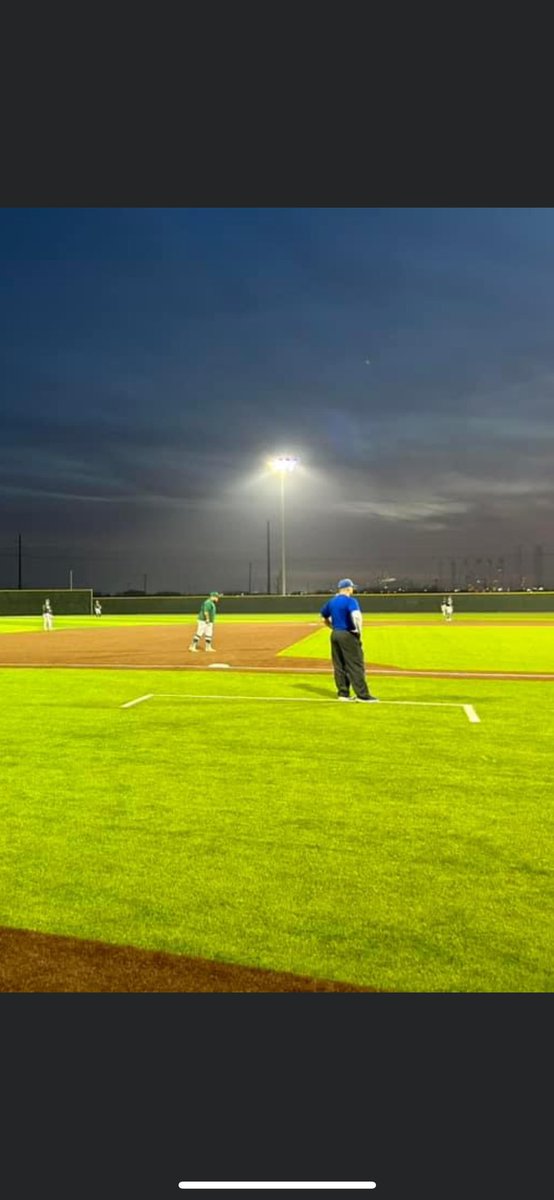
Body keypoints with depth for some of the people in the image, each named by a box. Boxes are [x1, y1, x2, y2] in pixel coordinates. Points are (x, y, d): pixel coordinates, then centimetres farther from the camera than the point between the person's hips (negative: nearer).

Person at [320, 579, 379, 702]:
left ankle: (343, 693, 15)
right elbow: (356, 616, -28)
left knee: (339, 665, 11)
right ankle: (362, 695, -3)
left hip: (335, 635, 8)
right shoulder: (350, 601, -12)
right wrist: (359, 631, -15)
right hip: (348, 635, -8)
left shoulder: (331, 602, 11)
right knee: (355, 665, -4)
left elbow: (324, 617, 23)